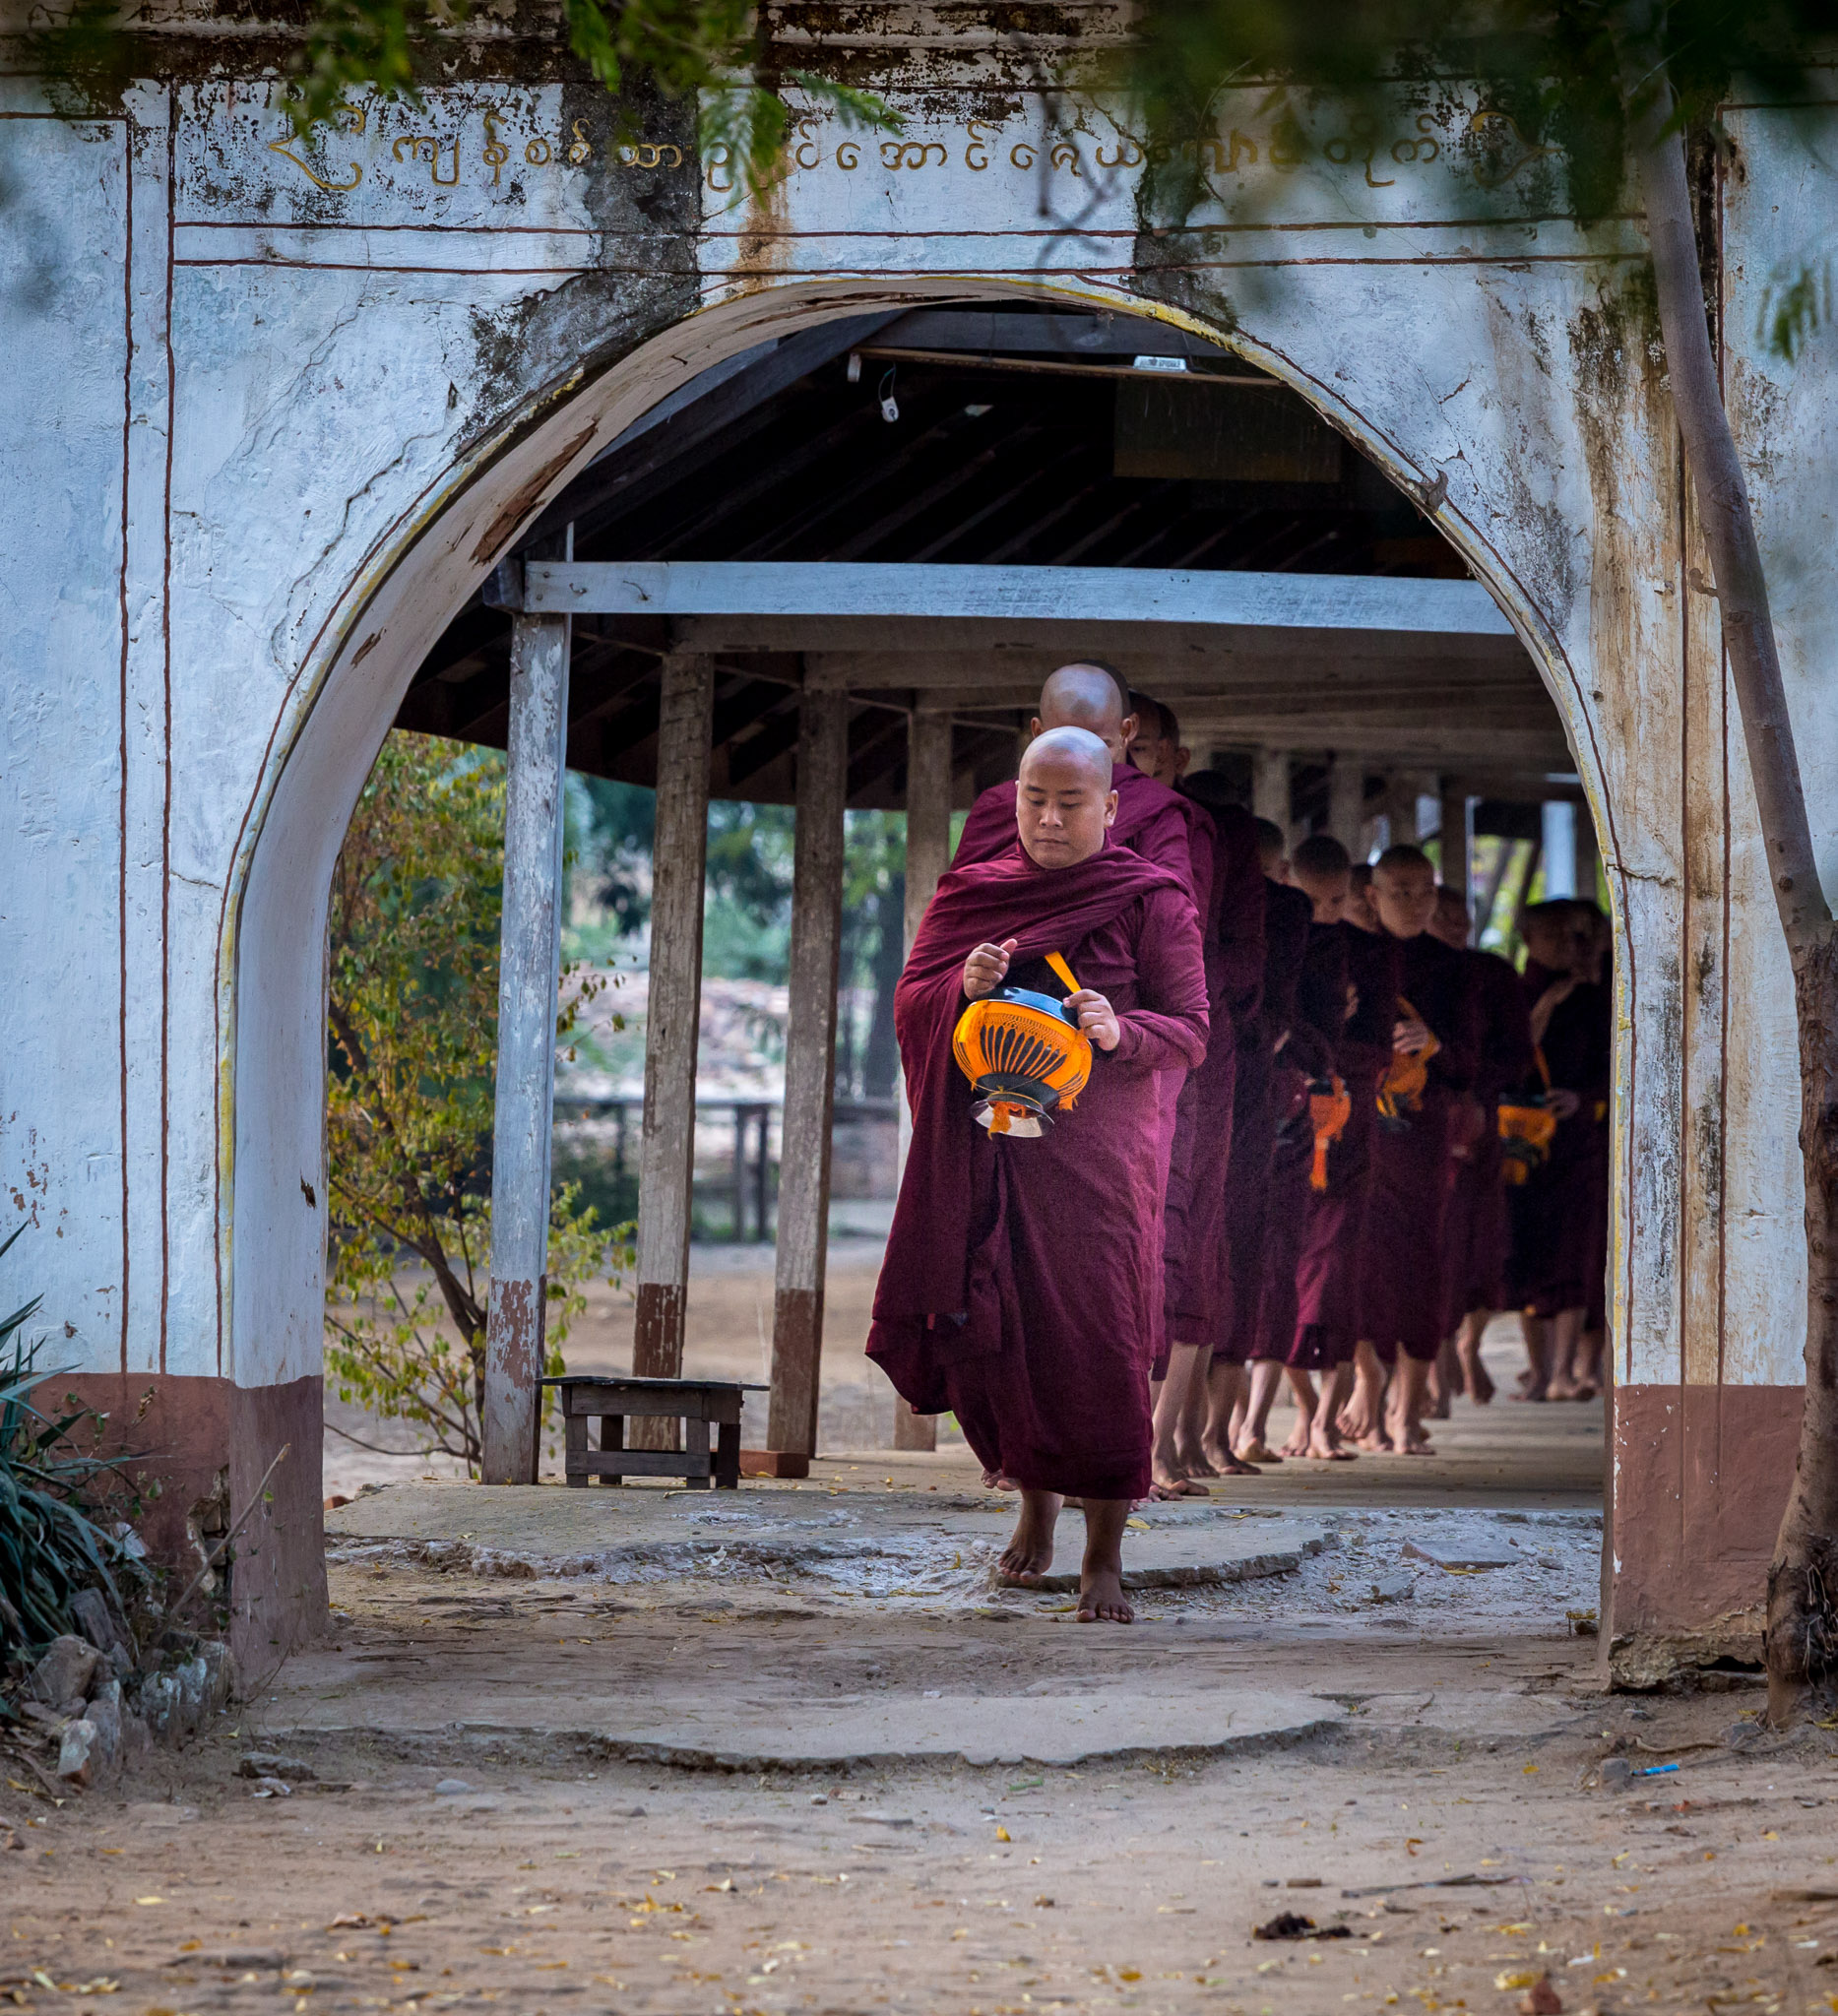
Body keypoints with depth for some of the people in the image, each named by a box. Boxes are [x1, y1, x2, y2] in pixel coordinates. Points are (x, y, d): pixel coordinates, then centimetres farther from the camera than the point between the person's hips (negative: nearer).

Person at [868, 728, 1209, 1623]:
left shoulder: (1149, 902, 0)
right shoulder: (970, 892, 9)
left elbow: (1191, 1030, -3)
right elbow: (908, 1004, 8)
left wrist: (1121, 1032, -24)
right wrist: (964, 986, -14)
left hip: (1096, 1154, -3)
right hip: (985, 1154, 3)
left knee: (1095, 1341, -9)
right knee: (995, 1333, 4)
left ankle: (1104, 1554, -3)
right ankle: (1034, 1499, 29)